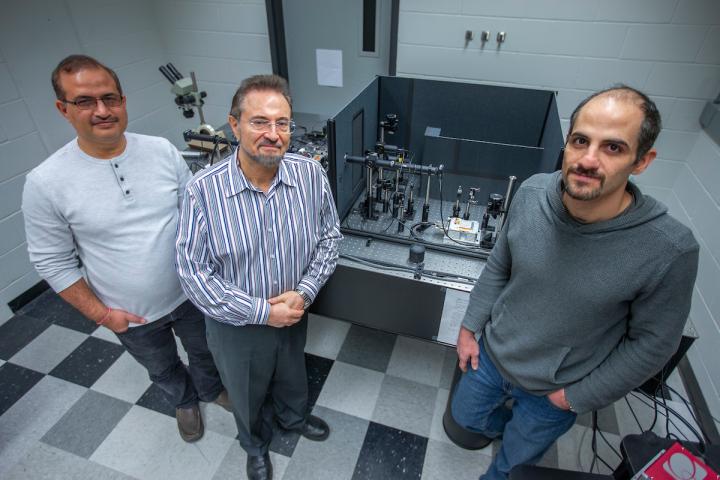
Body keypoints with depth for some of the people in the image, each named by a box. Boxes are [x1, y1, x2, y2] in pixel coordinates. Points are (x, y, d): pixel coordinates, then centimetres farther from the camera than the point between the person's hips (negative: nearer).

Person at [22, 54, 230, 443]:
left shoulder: (162, 150, -12)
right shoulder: (45, 183, -18)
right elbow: (53, 263, -9)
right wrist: (100, 313, -10)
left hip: (191, 294, 2)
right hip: (133, 317, -1)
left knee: (204, 350, 27)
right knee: (163, 369, 26)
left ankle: (211, 388, 59)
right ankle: (184, 401, 58)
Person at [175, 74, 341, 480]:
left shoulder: (311, 175, -17)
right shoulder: (204, 191, -25)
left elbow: (329, 237, -5)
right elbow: (194, 272, -20)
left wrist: (305, 292, -17)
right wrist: (262, 311, -22)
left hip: (294, 313, 2)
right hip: (236, 324, -2)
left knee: (292, 375, 32)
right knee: (248, 394, 27)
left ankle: (293, 415, 67)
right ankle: (256, 444, 60)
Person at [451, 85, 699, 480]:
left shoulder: (670, 250, -30)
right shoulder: (532, 193, -20)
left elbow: (653, 342, -15)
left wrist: (578, 397, -9)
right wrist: (470, 326, 0)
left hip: (552, 392, -2)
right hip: (492, 353, 3)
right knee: (465, 415, 29)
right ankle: (503, 426, 63)